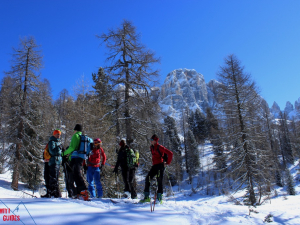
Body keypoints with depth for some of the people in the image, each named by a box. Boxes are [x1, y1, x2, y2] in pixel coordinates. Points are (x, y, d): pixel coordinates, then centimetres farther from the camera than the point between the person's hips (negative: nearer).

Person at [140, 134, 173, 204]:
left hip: (160, 166, -8)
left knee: (159, 181, -6)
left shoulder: (160, 147, -12)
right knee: (147, 179, 0)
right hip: (154, 166, 8)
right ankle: (147, 197, 7)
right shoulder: (151, 148, 12)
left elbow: (170, 153, -14)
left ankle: (160, 198, 3)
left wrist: (167, 163, -10)